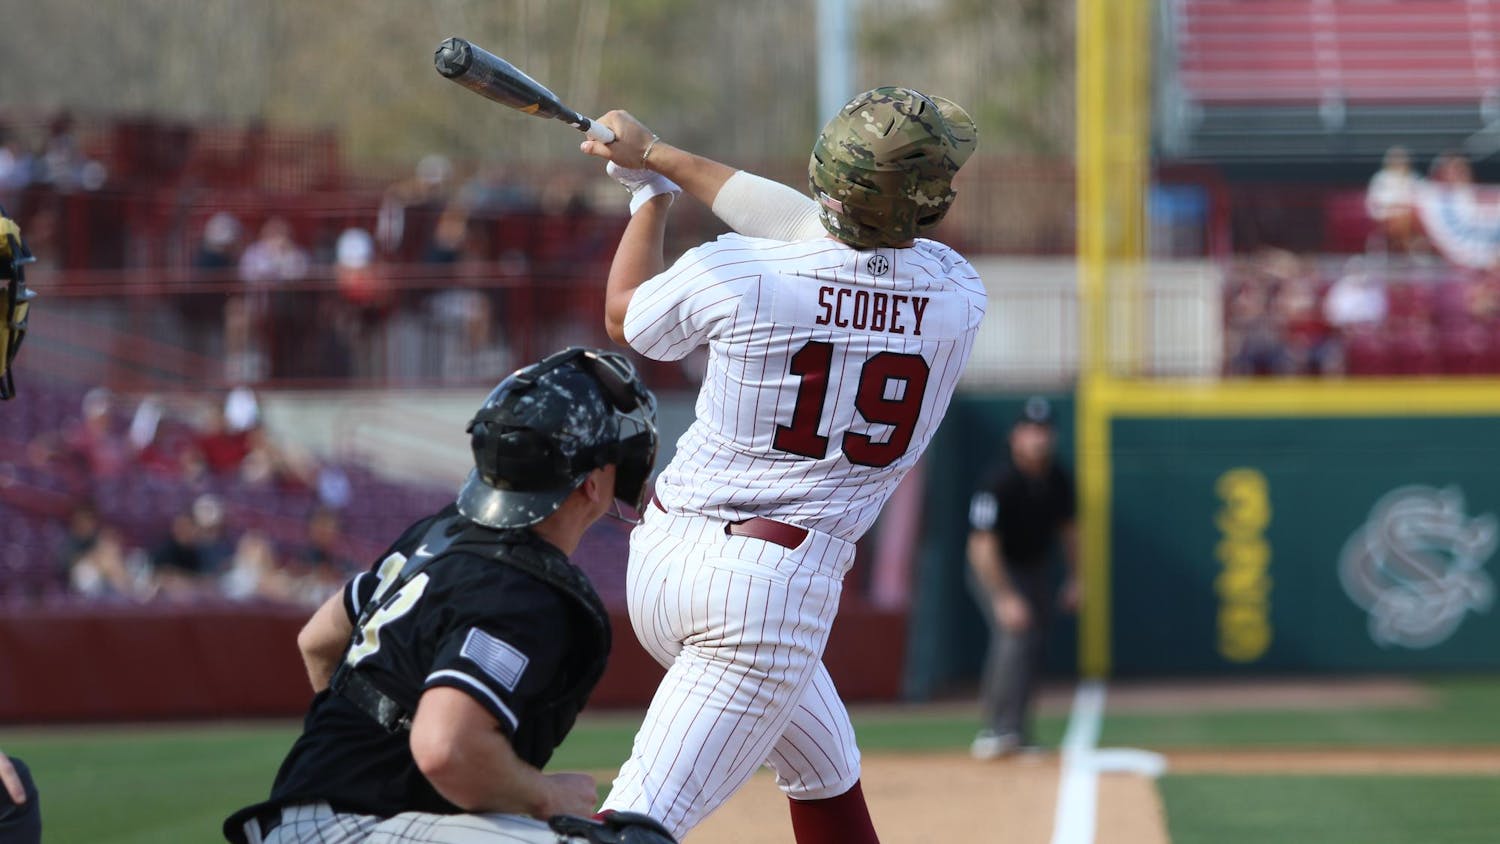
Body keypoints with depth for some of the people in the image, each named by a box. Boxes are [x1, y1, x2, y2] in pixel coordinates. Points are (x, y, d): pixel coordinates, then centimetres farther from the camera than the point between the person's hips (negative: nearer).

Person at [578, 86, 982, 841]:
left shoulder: (733, 272, -9)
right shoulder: (959, 297, -5)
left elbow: (624, 316, 13)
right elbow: (814, 228, 8)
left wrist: (650, 188, 28)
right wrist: (657, 156, 16)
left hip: (664, 555, 4)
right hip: (776, 584, -4)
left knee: (826, 772, 23)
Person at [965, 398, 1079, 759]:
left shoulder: (1057, 480, -7)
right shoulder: (1000, 485, -28)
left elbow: (1067, 527, 10)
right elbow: (982, 546, -31)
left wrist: (1074, 579, 10)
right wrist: (1004, 597, -35)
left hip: (1036, 567, 7)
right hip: (996, 570, -7)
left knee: (1034, 646, 8)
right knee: (1015, 635, -24)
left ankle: (1015, 731, 22)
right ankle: (1002, 729, -24)